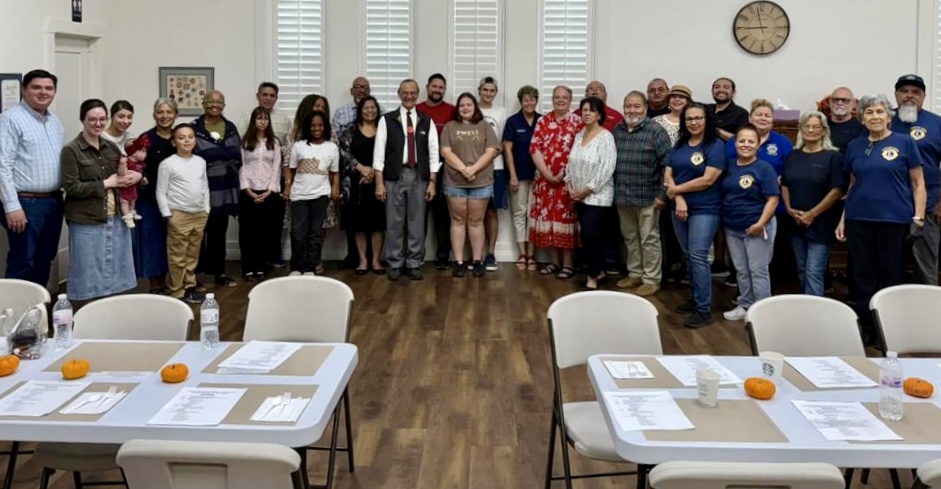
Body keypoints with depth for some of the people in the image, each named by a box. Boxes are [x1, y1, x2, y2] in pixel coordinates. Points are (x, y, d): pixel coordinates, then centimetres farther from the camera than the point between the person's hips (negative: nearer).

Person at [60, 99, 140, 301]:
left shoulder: (111, 147, 11)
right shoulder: (71, 150, -8)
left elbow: (127, 171, 23)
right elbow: (71, 187, -15)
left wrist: (136, 175, -1)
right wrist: (108, 183, -14)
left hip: (115, 218, 6)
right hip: (86, 222, -6)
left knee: (114, 272, 11)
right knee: (90, 274, 2)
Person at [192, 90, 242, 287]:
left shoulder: (231, 128, 12)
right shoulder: (194, 128, -6)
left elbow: (237, 155, 5)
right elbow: (196, 156, -14)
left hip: (225, 189, 5)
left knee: (219, 232, 14)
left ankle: (219, 272, 24)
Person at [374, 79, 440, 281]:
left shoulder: (427, 121, 7)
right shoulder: (387, 120, 2)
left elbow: (433, 153, 6)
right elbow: (379, 152, -1)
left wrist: (432, 182, 0)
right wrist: (379, 183, -7)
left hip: (419, 176, 1)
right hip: (394, 176, -1)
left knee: (417, 222, 5)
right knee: (394, 222, 3)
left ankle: (414, 264, 13)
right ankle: (395, 264, 12)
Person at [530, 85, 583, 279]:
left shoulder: (577, 122, -2)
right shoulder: (542, 121, 7)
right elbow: (535, 148, -1)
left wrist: (564, 174, -14)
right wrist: (546, 173, -11)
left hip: (567, 179, -3)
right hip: (544, 178, 4)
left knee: (566, 217, -1)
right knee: (548, 216, 7)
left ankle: (567, 263, 6)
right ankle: (554, 261, 18)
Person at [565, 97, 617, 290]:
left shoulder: (606, 136, -11)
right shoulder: (579, 135, 11)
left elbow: (607, 168, -18)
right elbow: (571, 162, 15)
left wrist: (588, 190, -16)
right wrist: (569, 184, 0)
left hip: (597, 196, -7)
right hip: (579, 196, 7)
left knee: (589, 233, -12)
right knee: (591, 234, 11)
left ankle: (592, 278, -3)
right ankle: (599, 270, 23)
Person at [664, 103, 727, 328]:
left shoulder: (716, 145, -8)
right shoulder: (679, 145, 11)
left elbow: (707, 180, -17)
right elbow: (668, 175, 4)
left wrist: (676, 189, -9)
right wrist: (678, 199, -12)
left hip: (705, 210, -6)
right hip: (680, 208, 6)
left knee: (698, 256, -11)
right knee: (689, 256, 12)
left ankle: (704, 309, -6)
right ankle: (694, 299, 24)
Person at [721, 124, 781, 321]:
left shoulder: (764, 168, -10)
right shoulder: (729, 165, 5)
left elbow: (773, 199, -13)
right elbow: (724, 194, 15)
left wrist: (760, 224, -20)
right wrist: (722, 218, 4)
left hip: (756, 228, -6)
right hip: (732, 228, 6)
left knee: (758, 271, 1)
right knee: (741, 270, 15)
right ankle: (745, 306, 27)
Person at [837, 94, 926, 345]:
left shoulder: (904, 142, 1)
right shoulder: (854, 146, 10)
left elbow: (918, 183, 1)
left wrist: (919, 215, -9)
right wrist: (843, 219, 12)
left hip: (894, 220, -3)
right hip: (859, 219, 3)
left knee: (891, 276, 4)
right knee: (863, 276, 8)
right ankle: (865, 328, 19)